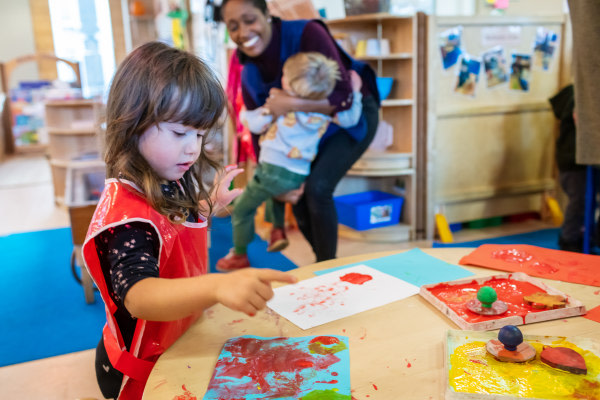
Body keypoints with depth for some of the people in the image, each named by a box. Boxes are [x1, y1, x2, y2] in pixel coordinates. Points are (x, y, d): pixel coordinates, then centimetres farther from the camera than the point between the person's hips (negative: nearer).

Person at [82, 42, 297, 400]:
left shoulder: (170, 185, -6)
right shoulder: (125, 210, -33)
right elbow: (138, 296, -48)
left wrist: (210, 205, 2)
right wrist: (217, 286, -63)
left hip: (182, 346, 8)